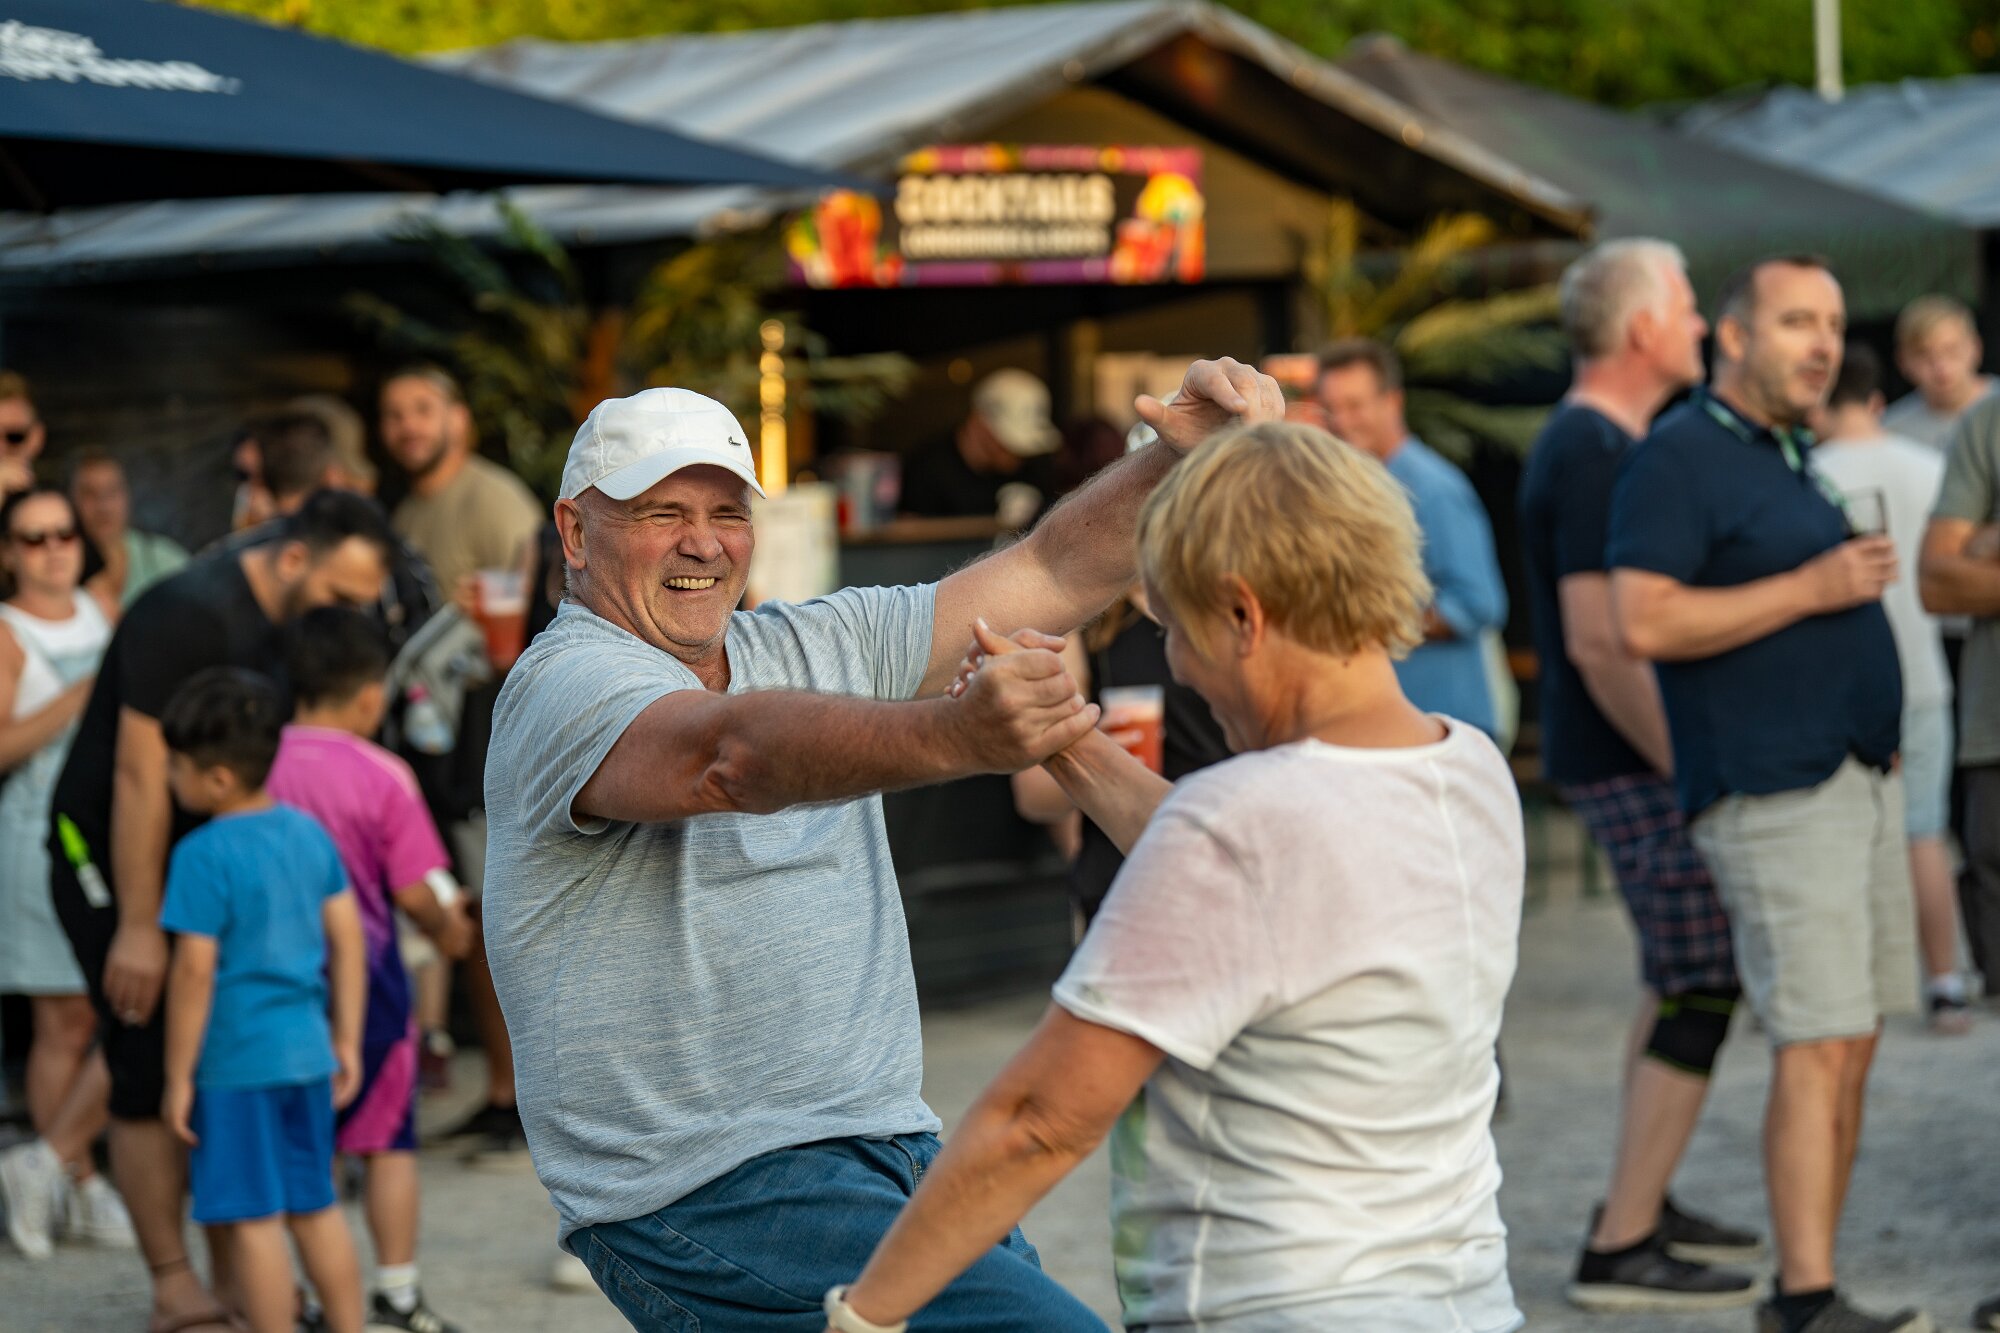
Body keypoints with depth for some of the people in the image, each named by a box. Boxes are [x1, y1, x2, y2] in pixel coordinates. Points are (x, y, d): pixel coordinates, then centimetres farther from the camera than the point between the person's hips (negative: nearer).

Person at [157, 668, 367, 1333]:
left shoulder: (204, 857, -16)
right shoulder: (309, 832, 5)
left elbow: (195, 971, -17)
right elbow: (347, 938, 9)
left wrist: (179, 1076, -10)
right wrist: (347, 1039, 16)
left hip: (236, 1061, -7)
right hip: (306, 1051, 7)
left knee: (253, 1221, 0)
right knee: (316, 1208, 17)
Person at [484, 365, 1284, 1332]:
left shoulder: (818, 648, 15)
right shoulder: (566, 685, -10)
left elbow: (1054, 574, 14)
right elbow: (734, 753, -31)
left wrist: (1185, 455, -4)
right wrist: (957, 736, -48)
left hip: (894, 1147, 9)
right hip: (708, 1199, -9)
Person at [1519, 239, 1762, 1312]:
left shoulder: (1602, 444, 15)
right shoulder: (1594, 456, -18)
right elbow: (1600, 641, -24)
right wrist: (1689, 766, -20)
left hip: (1641, 757, 11)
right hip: (1635, 766, -11)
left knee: (1680, 984, 18)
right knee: (1699, 993, -9)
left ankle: (1643, 1206, 27)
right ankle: (1620, 1250, -8)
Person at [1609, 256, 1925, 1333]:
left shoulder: (1788, 462, 19)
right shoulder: (1679, 457, -9)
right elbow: (1645, 622, -20)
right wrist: (1811, 589, -18)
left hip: (1859, 783, 9)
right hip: (1772, 796, -9)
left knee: (1852, 1045, 7)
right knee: (1816, 1047, -14)